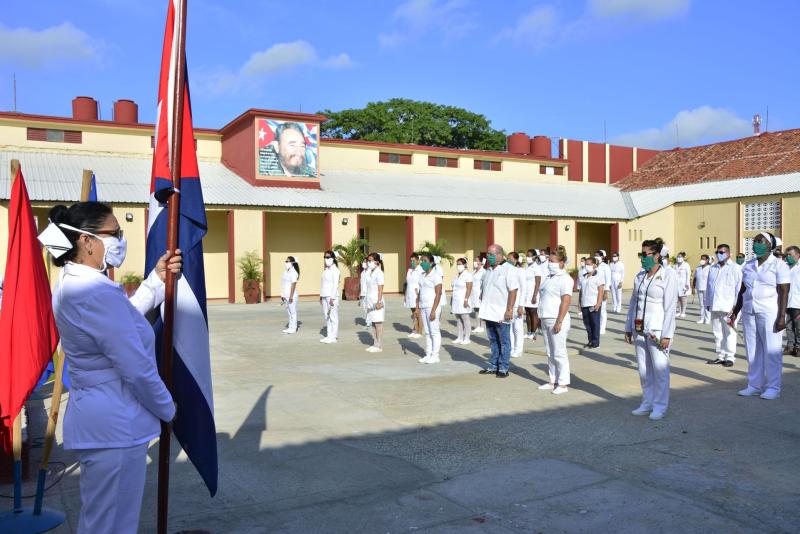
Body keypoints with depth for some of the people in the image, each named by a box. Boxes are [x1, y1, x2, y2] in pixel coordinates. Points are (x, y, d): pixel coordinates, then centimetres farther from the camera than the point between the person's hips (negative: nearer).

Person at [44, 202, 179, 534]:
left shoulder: (72, 283, 7)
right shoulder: (97, 292, -25)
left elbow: (122, 322, 21)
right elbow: (137, 369, -25)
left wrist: (157, 280, 16)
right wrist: (168, 409, -9)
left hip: (97, 418, 11)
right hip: (116, 423, -10)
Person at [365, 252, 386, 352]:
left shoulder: (379, 273, -11)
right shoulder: (370, 272, 13)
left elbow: (380, 289, -15)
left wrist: (378, 302, -20)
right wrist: (369, 302, 17)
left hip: (376, 301, -9)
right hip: (371, 302, 9)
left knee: (378, 323, -4)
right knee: (374, 324, 11)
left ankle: (379, 346, -1)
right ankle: (375, 344, 17)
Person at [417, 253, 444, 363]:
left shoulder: (436, 275, -9)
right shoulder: (422, 275, 13)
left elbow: (438, 294, -14)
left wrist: (433, 310, -18)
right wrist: (417, 308, 10)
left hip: (432, 307, -7)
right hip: (423, 307, 7)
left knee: (434, 332, -1)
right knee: (427, 332, 10)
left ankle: (435, 356, 4)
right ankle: (428, 355, 15)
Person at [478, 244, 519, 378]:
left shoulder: (508, 269, -12)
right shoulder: (490, 270, 14)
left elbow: (513, 291, -17)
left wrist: (509, 310, -22)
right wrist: (483, 306, 18)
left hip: (501, 314, -8)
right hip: (489, 312, 8)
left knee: (504, 342, 3)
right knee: (493, 341, 15)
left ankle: (503, 368, 9)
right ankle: (493, 366, 24)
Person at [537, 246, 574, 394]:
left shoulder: (564, 279, -10)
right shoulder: (549, 277, 16)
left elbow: (566, 301, -17)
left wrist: (559, 322, -21)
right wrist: (541, 318, 17)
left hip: (556, 320, -9)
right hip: (546, 320, 9)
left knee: (559, 353, -4)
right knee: (550, 353, 13)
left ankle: (563, 384, 2)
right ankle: (553, 381, 20)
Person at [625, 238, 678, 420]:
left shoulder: (668, 275, -8)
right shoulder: (640, 276, 10)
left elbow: (670, 307, -11)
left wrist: (666, 335, -14)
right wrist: (629, 328, 13)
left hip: (656, 329, -6)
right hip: (639, 328, 6)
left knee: (660, 369, 0)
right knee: (643, 369, 10)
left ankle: (660, 406, 11)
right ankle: (647, 403, 22)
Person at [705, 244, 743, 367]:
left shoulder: (735, 268, -2)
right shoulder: (712, 268, 15)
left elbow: (739, 288, -6)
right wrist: (707, 303, 13)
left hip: (728, 306, -5)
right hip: (714, 306, 5)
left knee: (729, 333, -1)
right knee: (717, 332, 9)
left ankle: (730, 357, 6)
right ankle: (720, 356, 17)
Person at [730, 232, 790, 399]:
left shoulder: (779, 265, -3)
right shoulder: (748, 265, 14)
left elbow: (784, 292, -8)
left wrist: (782, 317, -15)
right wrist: (735, 312, 14)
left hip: (769, 313, -5)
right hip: (749, 312, 6)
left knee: (772, 351, -3)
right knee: (752, 350, 7)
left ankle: (773, 387, 4)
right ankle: (754, 385, 13)